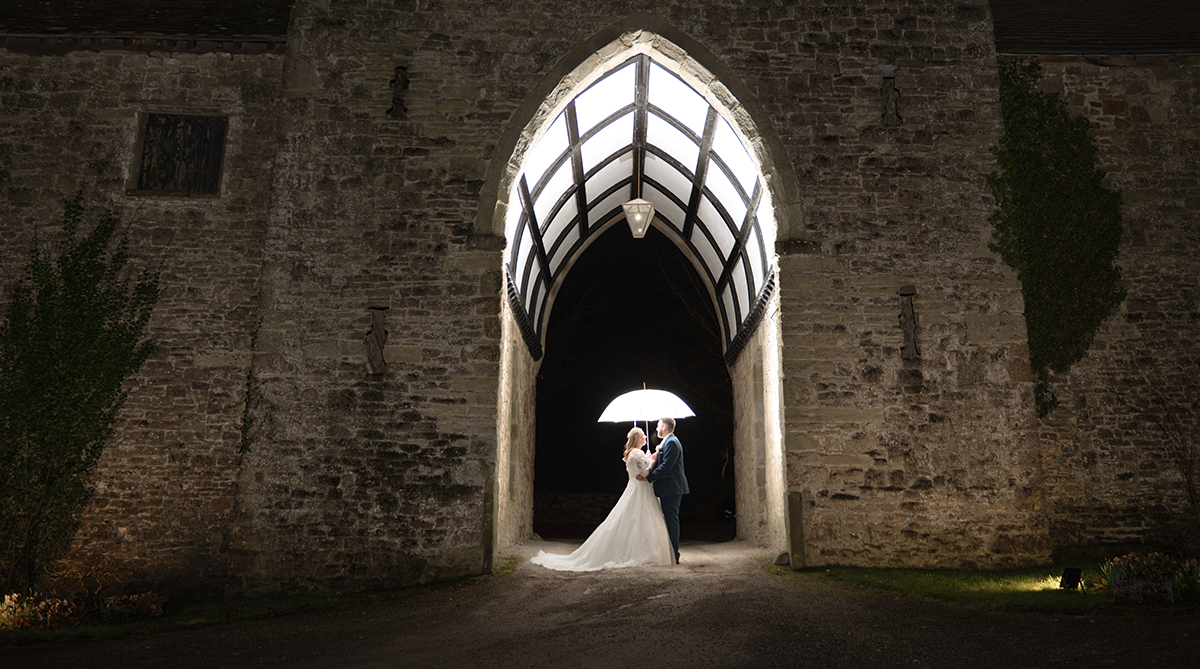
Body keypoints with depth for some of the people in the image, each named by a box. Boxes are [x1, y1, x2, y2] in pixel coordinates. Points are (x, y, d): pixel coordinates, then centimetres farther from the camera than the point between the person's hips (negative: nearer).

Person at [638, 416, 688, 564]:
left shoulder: (671, 442, -15)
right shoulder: (668, 441, 19)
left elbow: (666, 466, -23)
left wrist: (649, 477, -21)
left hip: (671, 488, -11)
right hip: (670, 487, 11)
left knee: (671, 520, -6)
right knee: (671, 520, 13)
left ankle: (674, 556, -1)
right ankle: (673, 554, 19)